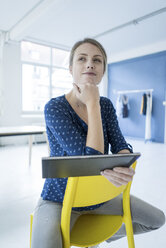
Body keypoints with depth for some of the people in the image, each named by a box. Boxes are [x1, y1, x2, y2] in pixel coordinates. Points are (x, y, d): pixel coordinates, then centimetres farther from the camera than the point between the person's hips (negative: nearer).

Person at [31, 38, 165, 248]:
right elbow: (91, 159, -28)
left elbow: (121, 146, -8)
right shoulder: (54, 108, -21)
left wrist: (123, 165, -31)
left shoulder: (106, 105, -2)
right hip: (60, 200, -5)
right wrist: (92, 104, -26)